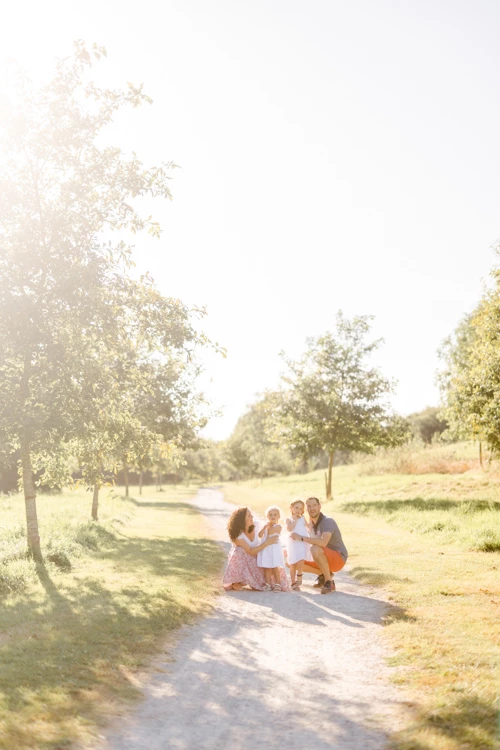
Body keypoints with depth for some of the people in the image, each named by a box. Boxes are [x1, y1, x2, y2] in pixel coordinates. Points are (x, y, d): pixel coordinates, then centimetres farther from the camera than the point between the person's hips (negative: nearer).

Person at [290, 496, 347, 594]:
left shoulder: (328, 521, -20)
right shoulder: (311, 523, 5)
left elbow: (323, 542, -37)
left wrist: (301, 537, -31)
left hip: (338, 558, -8)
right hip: (324, 559, 8)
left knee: (315, 549, -37)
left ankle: (329, 582, -19)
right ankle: (323, 574, 11)